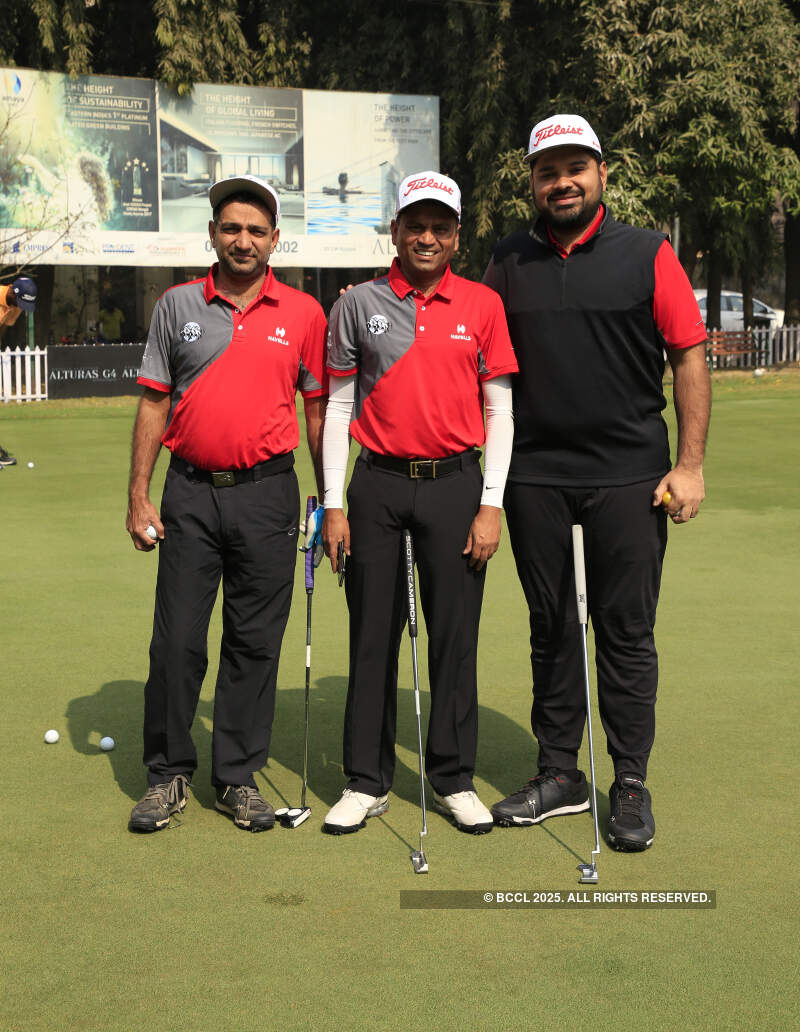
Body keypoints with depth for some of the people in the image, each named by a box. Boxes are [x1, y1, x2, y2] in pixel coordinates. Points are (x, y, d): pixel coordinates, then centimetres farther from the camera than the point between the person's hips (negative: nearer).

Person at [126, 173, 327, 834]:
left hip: (267, 493, 0)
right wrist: (138, 495, 0)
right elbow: (154, 403, 6)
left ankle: (240, 776, 17)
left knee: (255, 642, 5)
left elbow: (319, 409, 9)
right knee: (176, 639, 2)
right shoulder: (178, 306, 5)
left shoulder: (303, 314, 4)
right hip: (190, 492, 0)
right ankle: (169, 774, 16)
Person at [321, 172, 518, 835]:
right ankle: (368, 781, 15)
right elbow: (339, 407, 6)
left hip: (455, 483, 0)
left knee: (455, 635, 4)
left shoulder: (483, 306, 3)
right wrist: (334, 504, 1)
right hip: (378, 486, 1)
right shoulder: (358, 306, 4)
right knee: (373, 635, 5)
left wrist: (491, 504, -3)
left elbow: (499, 411, 3)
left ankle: (454, 779, 17)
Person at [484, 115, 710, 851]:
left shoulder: (649, 256, 1)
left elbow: (690, 357, -1)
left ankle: (631, 786, 13)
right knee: (552, 631, 10)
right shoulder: (508, 263, 8)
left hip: (630, 477, -3)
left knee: (627, 631, 2)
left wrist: (691, 465, -7)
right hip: (535, 477, 3)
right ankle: (559, 775, 22)